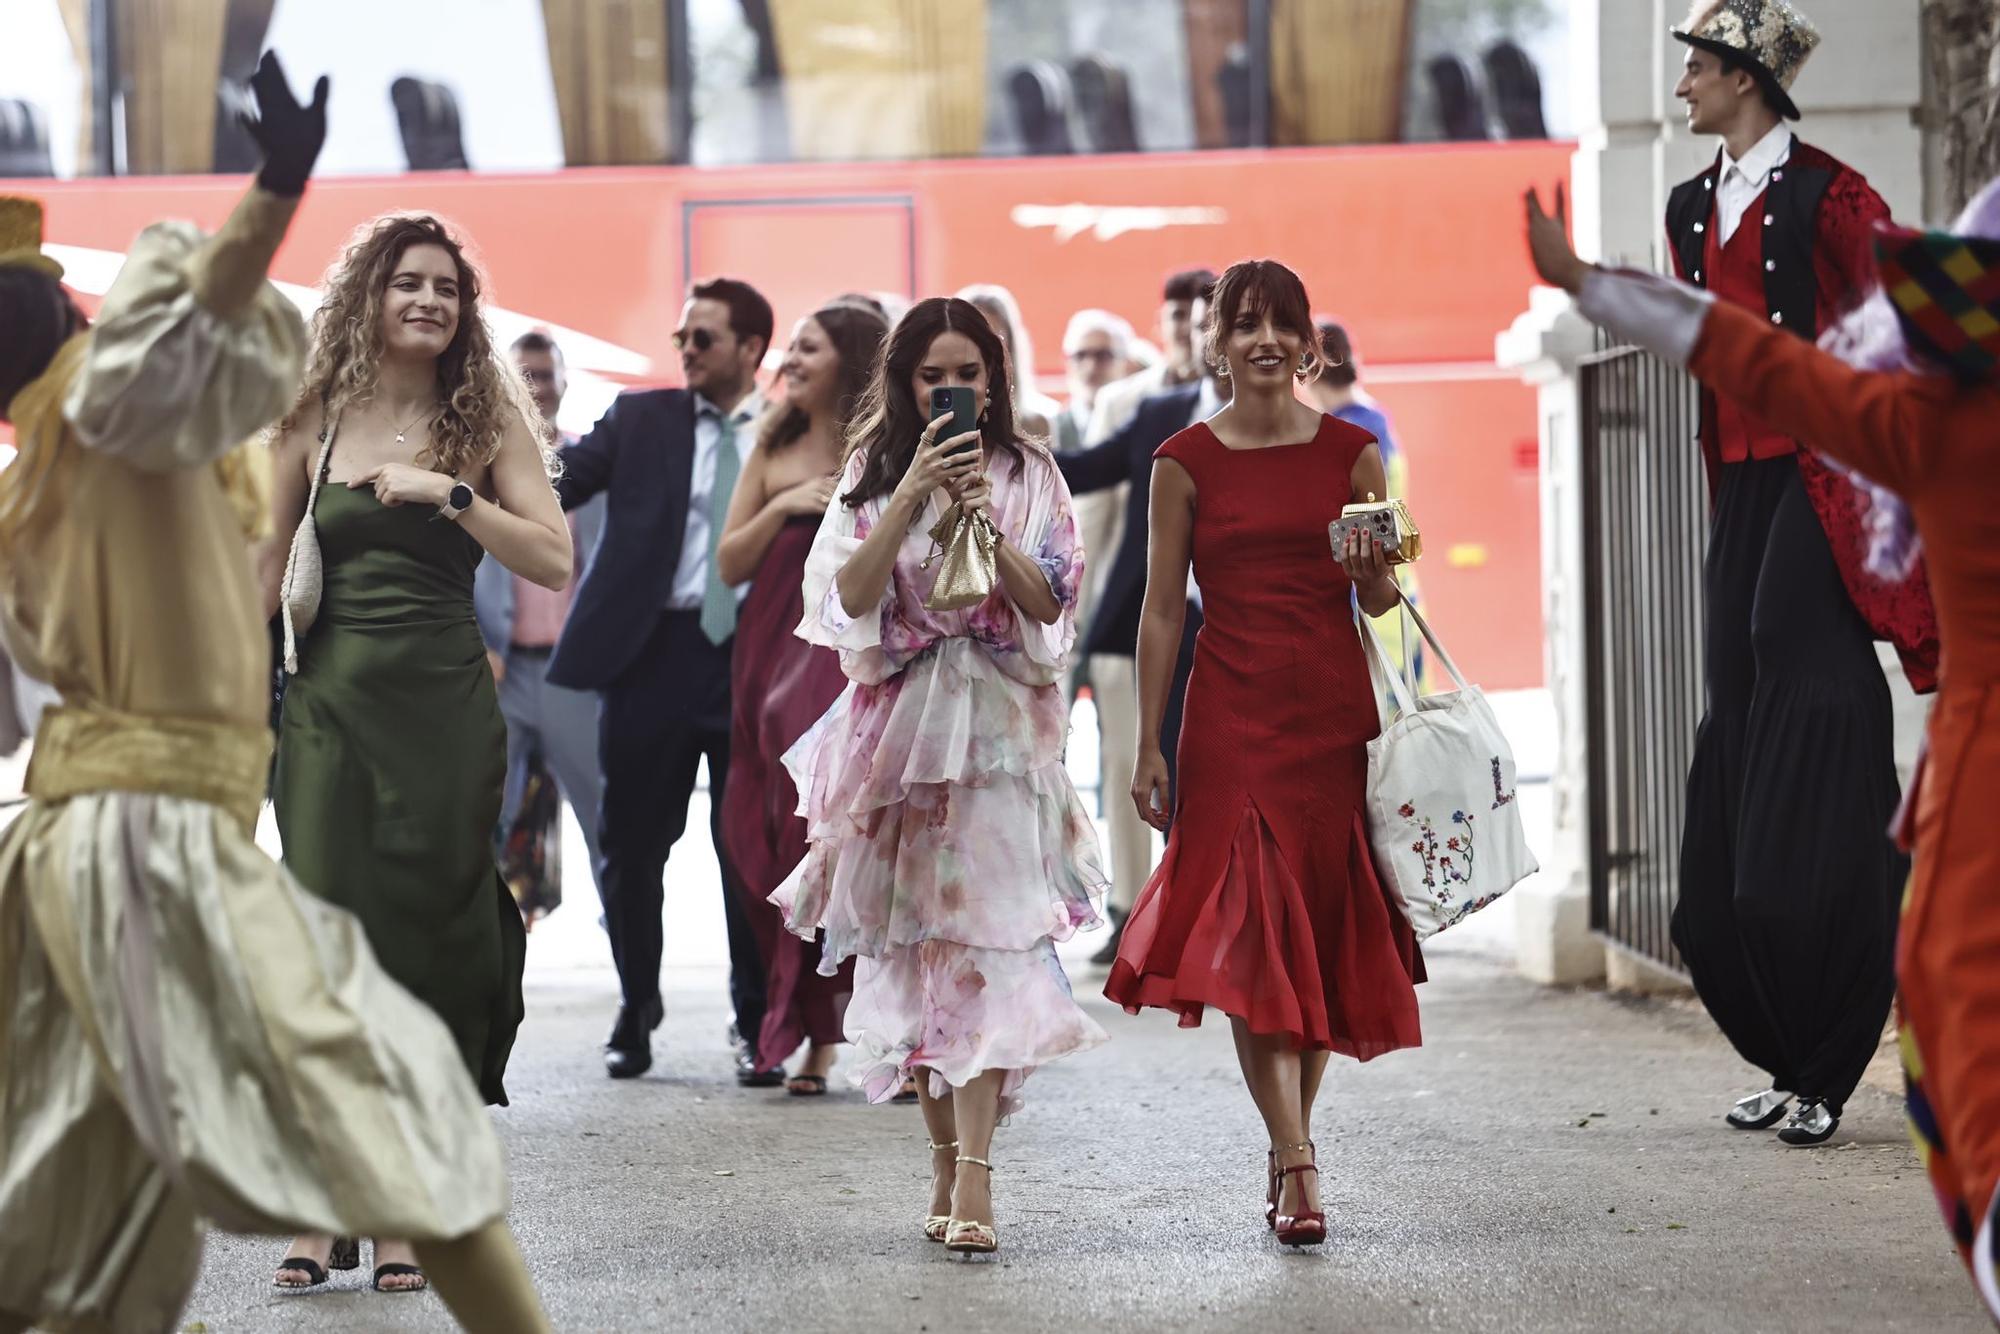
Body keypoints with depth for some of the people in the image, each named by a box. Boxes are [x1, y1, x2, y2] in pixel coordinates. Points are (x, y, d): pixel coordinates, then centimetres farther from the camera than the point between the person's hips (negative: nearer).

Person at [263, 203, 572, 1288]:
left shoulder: (487, 420, 5)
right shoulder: (313, 419, 8)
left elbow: (554, 560, -4)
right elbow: (267, 567, 13)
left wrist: (449, 494, -15)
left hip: (444, 707, 0)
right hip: (331, 700, 0)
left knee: (428, 936, 0)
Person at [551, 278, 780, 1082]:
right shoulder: (641, 420, 7)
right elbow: (556, 486, -4)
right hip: (652, 654, 1)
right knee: (632, 849, 8)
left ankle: (756, 1024, 14)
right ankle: (636, 1011, 24)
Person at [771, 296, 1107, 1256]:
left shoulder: (1027, 474, 6)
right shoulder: (873, 475, 9)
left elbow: (1049, 602, -2)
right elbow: (851, 594, -5)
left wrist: (982, 518, -13)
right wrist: (912, 495, -14)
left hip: (997, 730, -2)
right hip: (899, 730, 2)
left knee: (983, 939, -13)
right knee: (909, 942, 4)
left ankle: (973, 1178, -20)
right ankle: (948, 1157, 14)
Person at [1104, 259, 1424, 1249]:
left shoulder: (1351, 452, 6)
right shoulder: (1187, 461, 3)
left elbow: (1381, 604, 10)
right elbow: (1163, 609, 5)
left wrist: (1371, 569, -13)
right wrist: (1148, 746, 2)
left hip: (1334, 707, 2)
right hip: (1231, 712, -2)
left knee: (1324, 926, 4)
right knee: (1249, 932, -11)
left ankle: (1289, 1141, 19)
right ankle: (1297, 1163, -13)